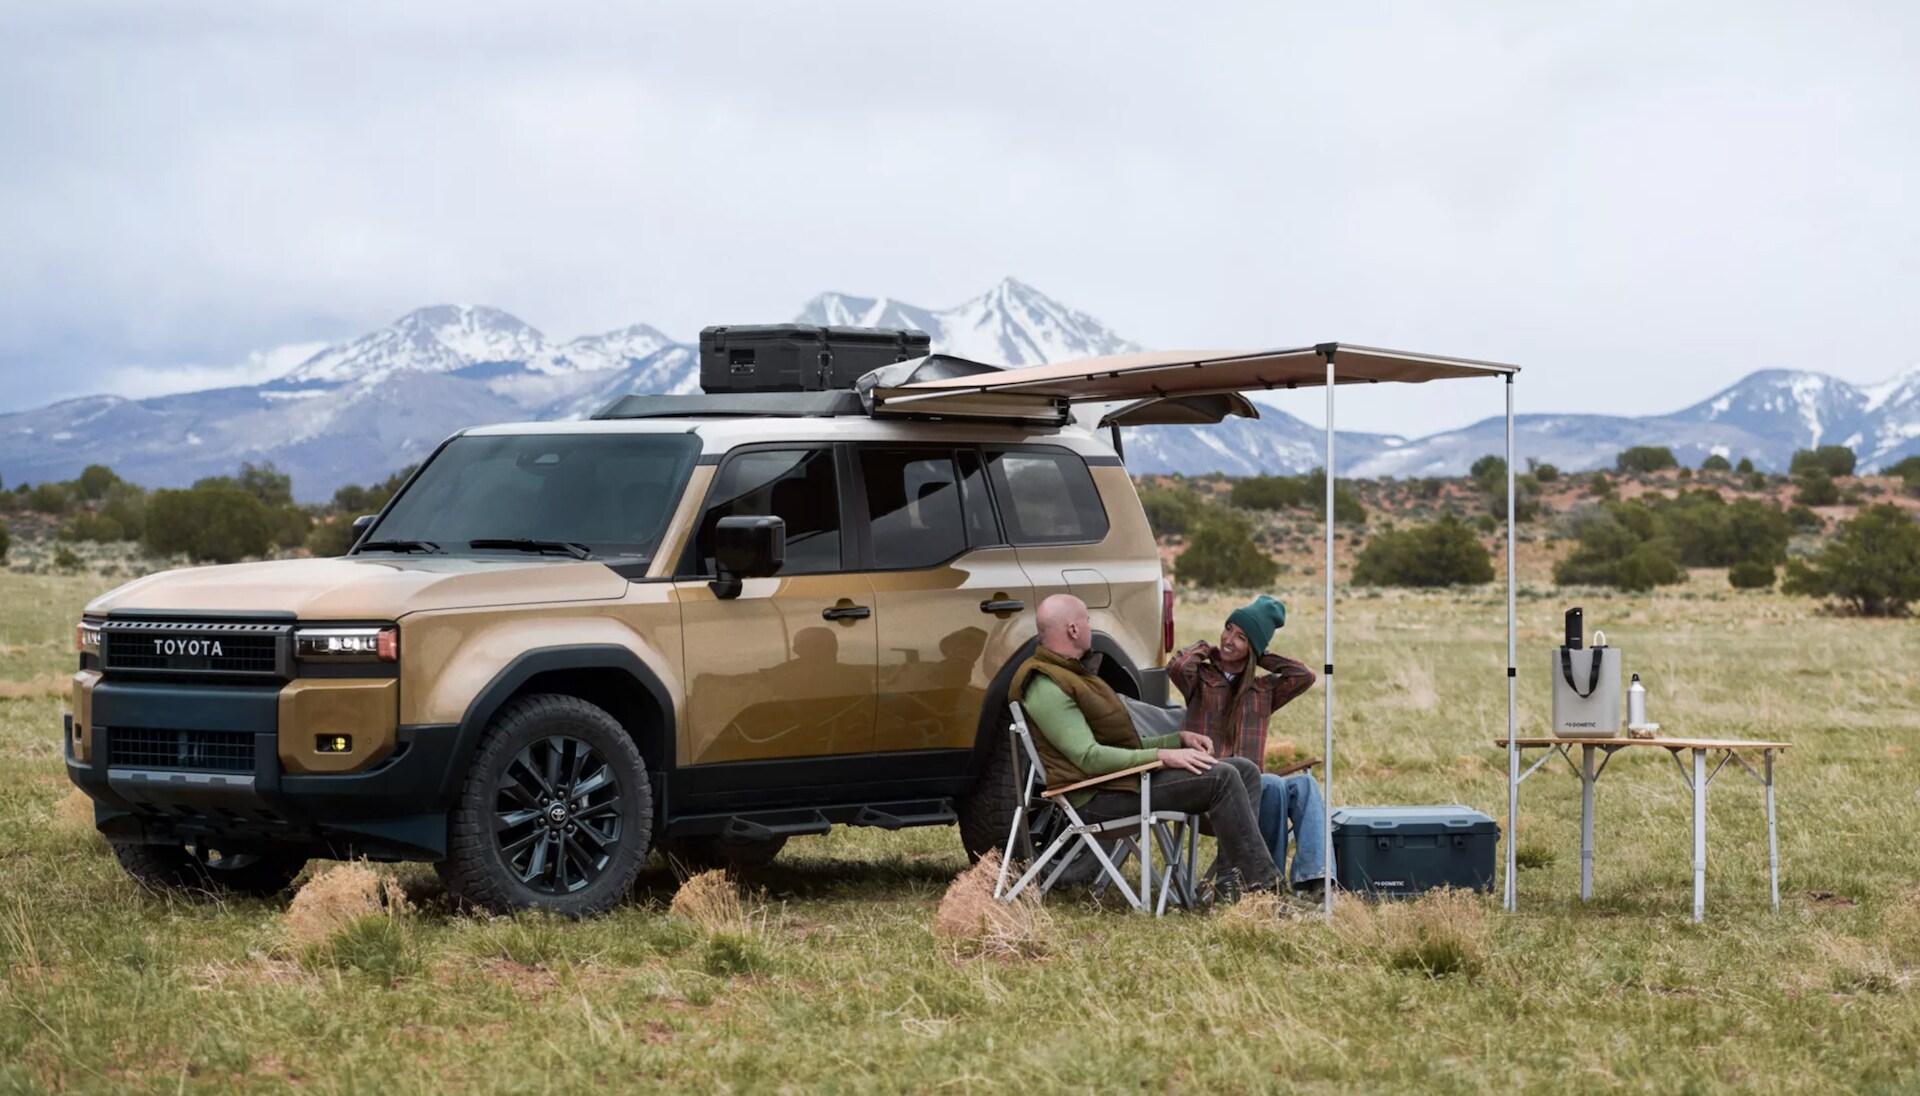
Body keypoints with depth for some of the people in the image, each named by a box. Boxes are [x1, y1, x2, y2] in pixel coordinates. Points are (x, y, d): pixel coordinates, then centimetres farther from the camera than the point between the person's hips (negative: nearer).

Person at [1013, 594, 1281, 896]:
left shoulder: (1072, 673, 22)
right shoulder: (1047, 688, -14)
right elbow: (1089, 758, -23)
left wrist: (1179, 739, 10)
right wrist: (1162, 756, -22)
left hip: (1128, 776, 11)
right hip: (1098, 796, -11)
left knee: (1245, 771, 1)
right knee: (1222, 778, -22)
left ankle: (1232, 882, -9)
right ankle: (1261, 882, -16)